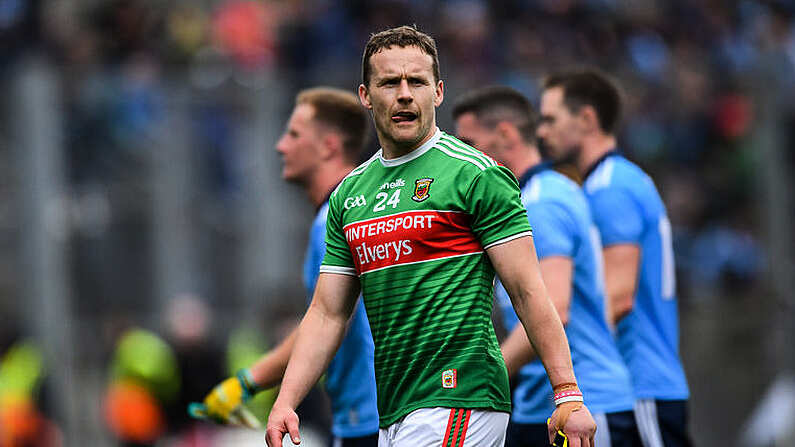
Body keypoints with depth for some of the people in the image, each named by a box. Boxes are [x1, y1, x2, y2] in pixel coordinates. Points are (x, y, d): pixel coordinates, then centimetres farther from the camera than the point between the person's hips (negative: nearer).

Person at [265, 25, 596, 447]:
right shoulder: (349, 194, 14)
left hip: (458, 403, -7)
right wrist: (285, 402, 4)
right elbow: (327, 313, 15)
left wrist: (568, 396, -13)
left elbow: (527, 292, -8)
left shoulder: (474, 174, -5)